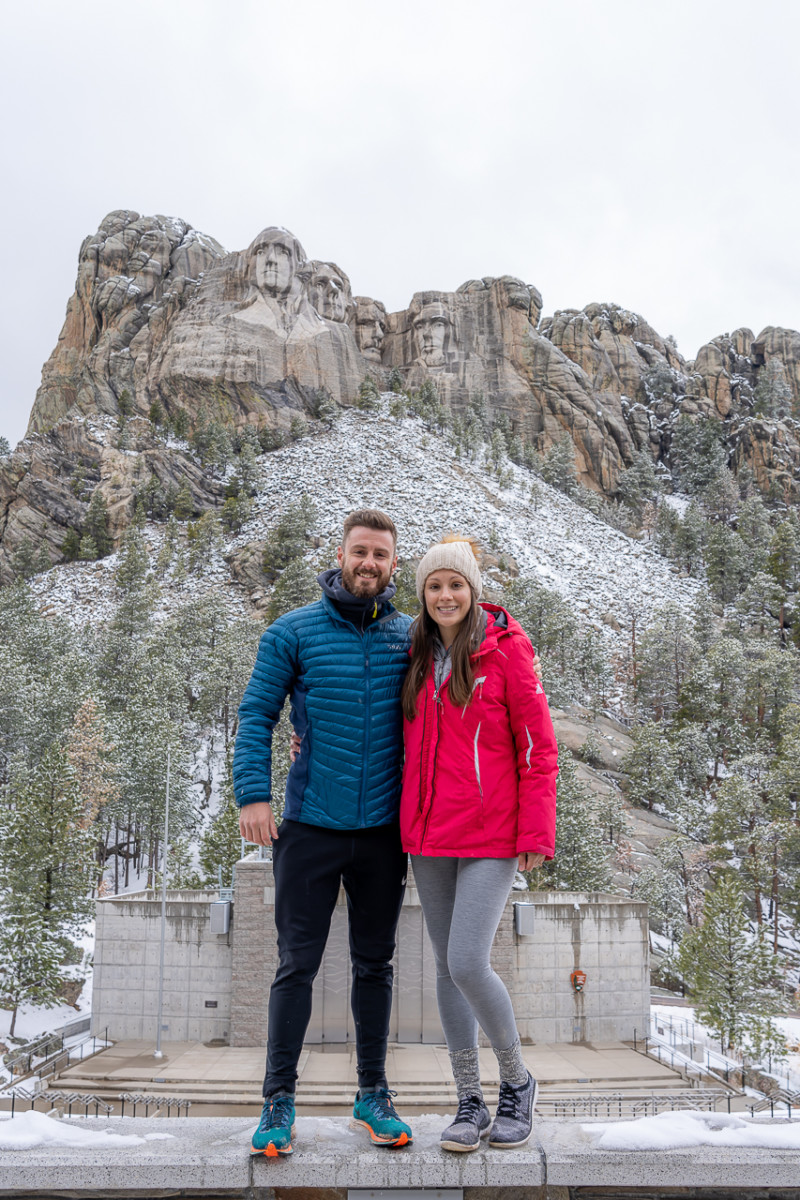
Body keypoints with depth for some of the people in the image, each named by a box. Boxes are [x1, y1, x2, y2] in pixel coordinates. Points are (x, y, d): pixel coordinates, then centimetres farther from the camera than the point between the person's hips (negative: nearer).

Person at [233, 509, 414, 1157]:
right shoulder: (294, 632, -2)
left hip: (384, 831, 2)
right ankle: (279, 1100, 19)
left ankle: (374, 1094, 28)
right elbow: (256, 715, -1)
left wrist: (422, 808, 7)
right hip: (310, 828, -2)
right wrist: (253, 794, -11)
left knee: (375, 964, 13)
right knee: (297, 964, 5)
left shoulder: (411, 636, 4)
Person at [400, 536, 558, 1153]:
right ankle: (471, 1102, 24)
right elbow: (405, 732, 21)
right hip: (429, 834, 6)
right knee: (448, 968, 10)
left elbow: (538, 747, -7)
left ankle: (517, 1080, 16)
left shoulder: (505, 649, -7)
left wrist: (537, 835, -11)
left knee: (468, 964, -11)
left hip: (491, 836, -5)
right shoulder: (419, 655, 9)